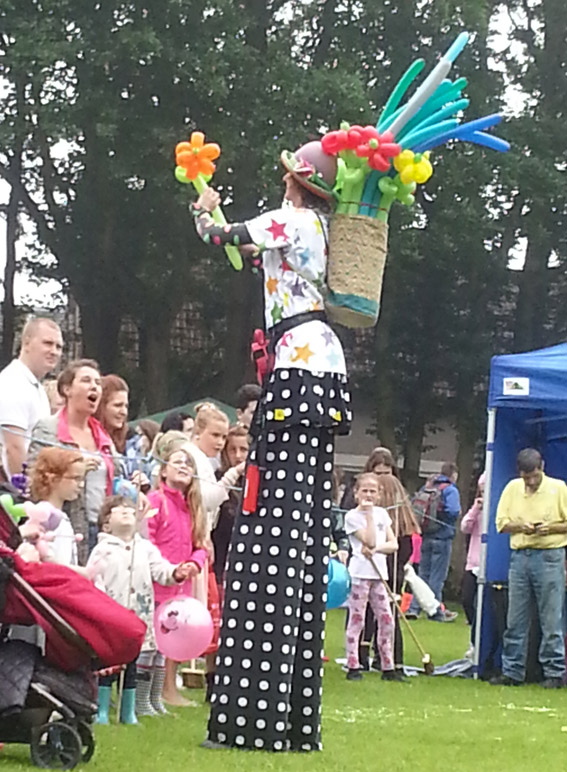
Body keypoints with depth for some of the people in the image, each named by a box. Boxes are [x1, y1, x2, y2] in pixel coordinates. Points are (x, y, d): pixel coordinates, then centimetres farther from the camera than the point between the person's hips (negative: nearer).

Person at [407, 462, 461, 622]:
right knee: (437, 576, -1)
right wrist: (458, 513, 1)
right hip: (443, 536, -6)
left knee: (424, 573, 12)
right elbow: (453, 511, -19)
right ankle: (435, 612, 3)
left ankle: (414, 608, 6)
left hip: (427, 536, 6)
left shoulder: (428, 487, 12)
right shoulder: (450, 490, -7)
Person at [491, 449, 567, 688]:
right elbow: (501, 523, 9)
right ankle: (512, 672, 13)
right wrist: (521, 526, -10)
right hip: (520, 558, 4)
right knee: (515, 620, 6)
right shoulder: (512, 488, 8)